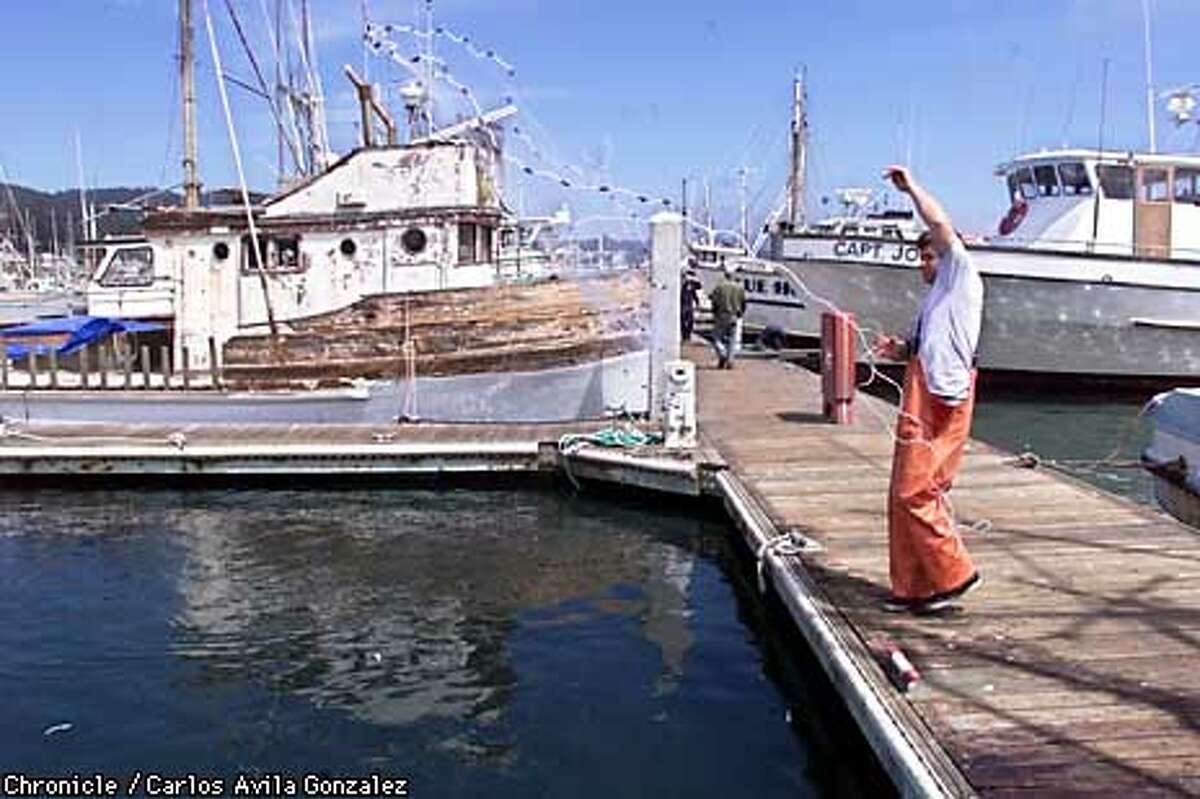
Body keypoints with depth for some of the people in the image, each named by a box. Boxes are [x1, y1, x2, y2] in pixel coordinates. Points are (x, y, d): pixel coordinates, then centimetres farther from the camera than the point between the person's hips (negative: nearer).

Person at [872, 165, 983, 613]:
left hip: (942, 406, -10)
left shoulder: (963, 280, 0)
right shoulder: (936, 297, 25)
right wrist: (898, 349, 11)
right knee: (906, 496, 9)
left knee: (915, 494, -11)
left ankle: (953, 573, 1)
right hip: (921, 406, 10)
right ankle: (914, 587, 16)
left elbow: (941, 227, -9)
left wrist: (912, 188, -2)